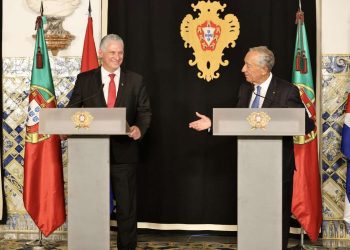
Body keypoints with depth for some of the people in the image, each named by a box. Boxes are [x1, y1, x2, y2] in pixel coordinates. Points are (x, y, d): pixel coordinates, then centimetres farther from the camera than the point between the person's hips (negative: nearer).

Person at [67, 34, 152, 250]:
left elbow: (145, 111, 4)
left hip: (124, 152, 0)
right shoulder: (84, 79, 6)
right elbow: (73, 109, 6)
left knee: (127, 206, 6)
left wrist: (140, 128, -16)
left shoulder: (135, 80, 7)